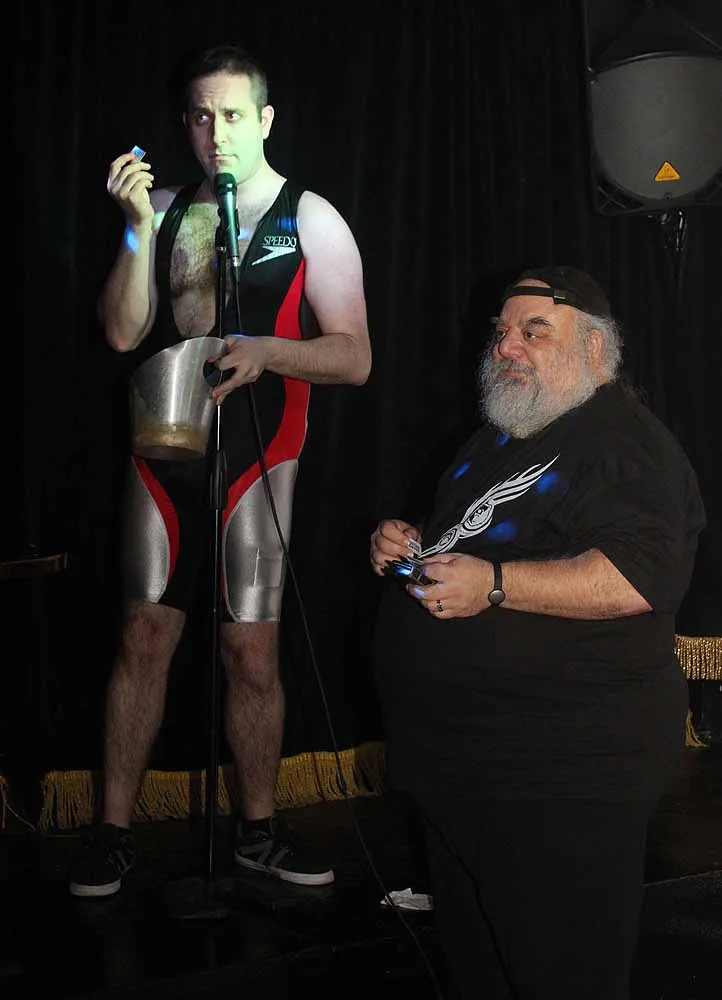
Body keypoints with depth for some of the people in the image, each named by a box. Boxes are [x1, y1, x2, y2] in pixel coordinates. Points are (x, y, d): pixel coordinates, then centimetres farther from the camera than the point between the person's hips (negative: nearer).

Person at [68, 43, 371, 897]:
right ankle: (113, 830, 12)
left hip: (254, 457, -2)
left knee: (250, 648, 1)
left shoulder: (309, 220, 2)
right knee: (144, 636, 2)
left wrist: (265, 350, -19)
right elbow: (121, 332, 0)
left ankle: (257, 828, 17)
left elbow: (354, 358, -4)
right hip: (162, 450, 2)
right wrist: (138, 227, -9)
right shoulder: (166, 210, 10)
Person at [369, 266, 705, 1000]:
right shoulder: (499, 436, 18)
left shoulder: (627, 444, -13)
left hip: (560, 775, -9)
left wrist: (494, 584, -30)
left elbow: (644, 576, -28)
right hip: (460, 760, 9)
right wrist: (407, 544, 8)